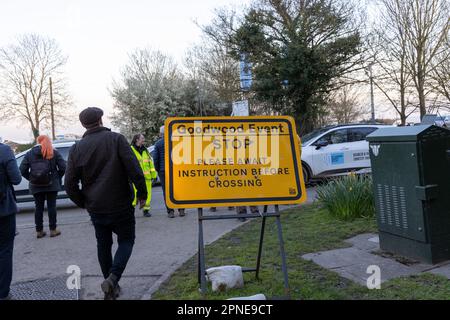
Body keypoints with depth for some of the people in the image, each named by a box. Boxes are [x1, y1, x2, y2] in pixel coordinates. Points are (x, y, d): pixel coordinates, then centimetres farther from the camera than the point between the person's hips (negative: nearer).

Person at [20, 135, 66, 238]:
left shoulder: (29, 153, 5)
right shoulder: (54, 152, -1)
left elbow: (22, 170, 0)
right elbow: (63, 167, -8)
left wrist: (31, 179, 10)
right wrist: (57, 178, 6)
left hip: (35, 186, 2)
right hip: (51, 184, -2)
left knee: (39, 207, 10)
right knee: (51, 206, 5)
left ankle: (39, 231, 15)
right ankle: (53, 230, 8)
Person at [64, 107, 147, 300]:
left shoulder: (76, 148, 2)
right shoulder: (116, 139, -9)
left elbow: (70, 184, 2)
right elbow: (134, 169, -17)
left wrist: (83, 203, 15)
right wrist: (142, 193, -6)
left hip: (96, 208, 4)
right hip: (121, 205, -3)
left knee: (103, 244, 17)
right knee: (126, 240, 11)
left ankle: (111, 289, 24)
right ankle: (113, 277, -10)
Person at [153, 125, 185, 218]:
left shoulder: (158, 143, -1)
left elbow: (155, 158, -1)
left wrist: (157, 169, 9)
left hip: (163, 170, -1)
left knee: (166, 191, 4)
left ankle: (170, 211, 2)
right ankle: (181, 210, 8)